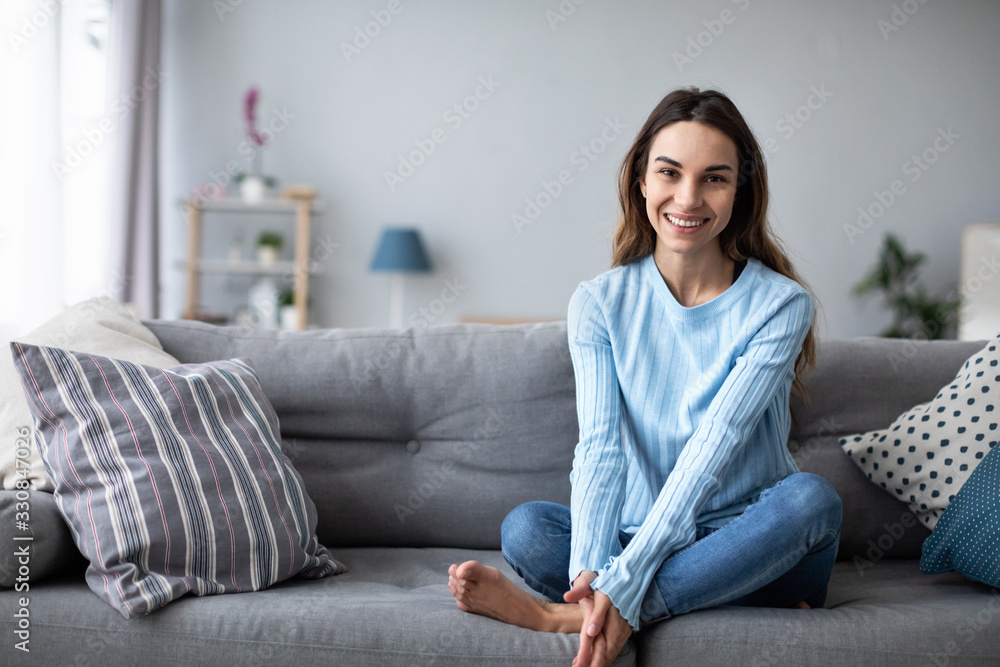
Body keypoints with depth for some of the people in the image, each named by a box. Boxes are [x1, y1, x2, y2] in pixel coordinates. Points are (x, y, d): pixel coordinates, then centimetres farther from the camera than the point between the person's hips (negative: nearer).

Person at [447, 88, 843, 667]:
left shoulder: (780, 304, -9)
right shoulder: (600, 303, -1)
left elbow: (713, 448, -20)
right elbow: (600, 448, -13)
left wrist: (623, 584, -31)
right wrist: (589, 574, -32)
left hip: (751, 546, -1)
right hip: (636, 540, 2)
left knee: (811, 497, -33)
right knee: (525, 528, -24)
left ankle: (561, 616, -32)